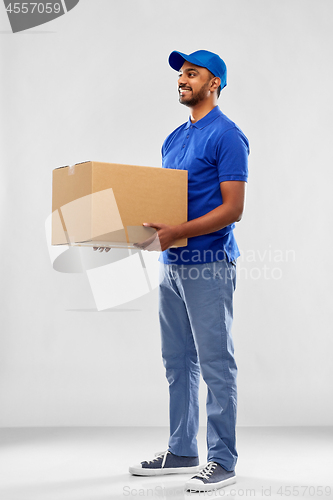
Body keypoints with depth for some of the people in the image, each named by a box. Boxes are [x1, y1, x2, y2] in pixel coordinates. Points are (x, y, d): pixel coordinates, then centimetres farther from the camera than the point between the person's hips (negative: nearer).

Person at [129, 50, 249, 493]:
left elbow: (232, 209, -17)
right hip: (172, 264, 9)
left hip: (209, 266, -9)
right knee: (178, 364, 14)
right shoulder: (174, 139, 16)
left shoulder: (227, 136, -11)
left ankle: (222, 460, 8)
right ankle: (181, 451, 26)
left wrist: (175, 233, -27)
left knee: (216, 365, -2)